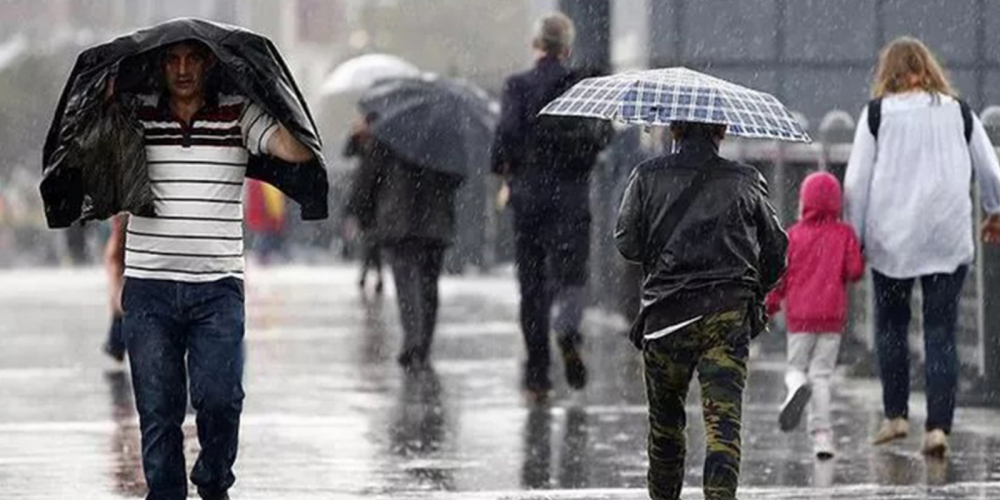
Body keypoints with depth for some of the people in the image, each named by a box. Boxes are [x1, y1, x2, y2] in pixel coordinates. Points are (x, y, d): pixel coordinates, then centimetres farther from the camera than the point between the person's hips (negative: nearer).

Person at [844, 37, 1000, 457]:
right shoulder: (959, 112, 7)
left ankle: (895, 415, 12)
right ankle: (938, 425, -7)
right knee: (941, 333, 1)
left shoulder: (877, 112, 1)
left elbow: (856, 182, -1)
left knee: (891, 325, 15)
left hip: (892, 237, -1)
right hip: (949, 238, 1)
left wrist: (856, 238, 7)